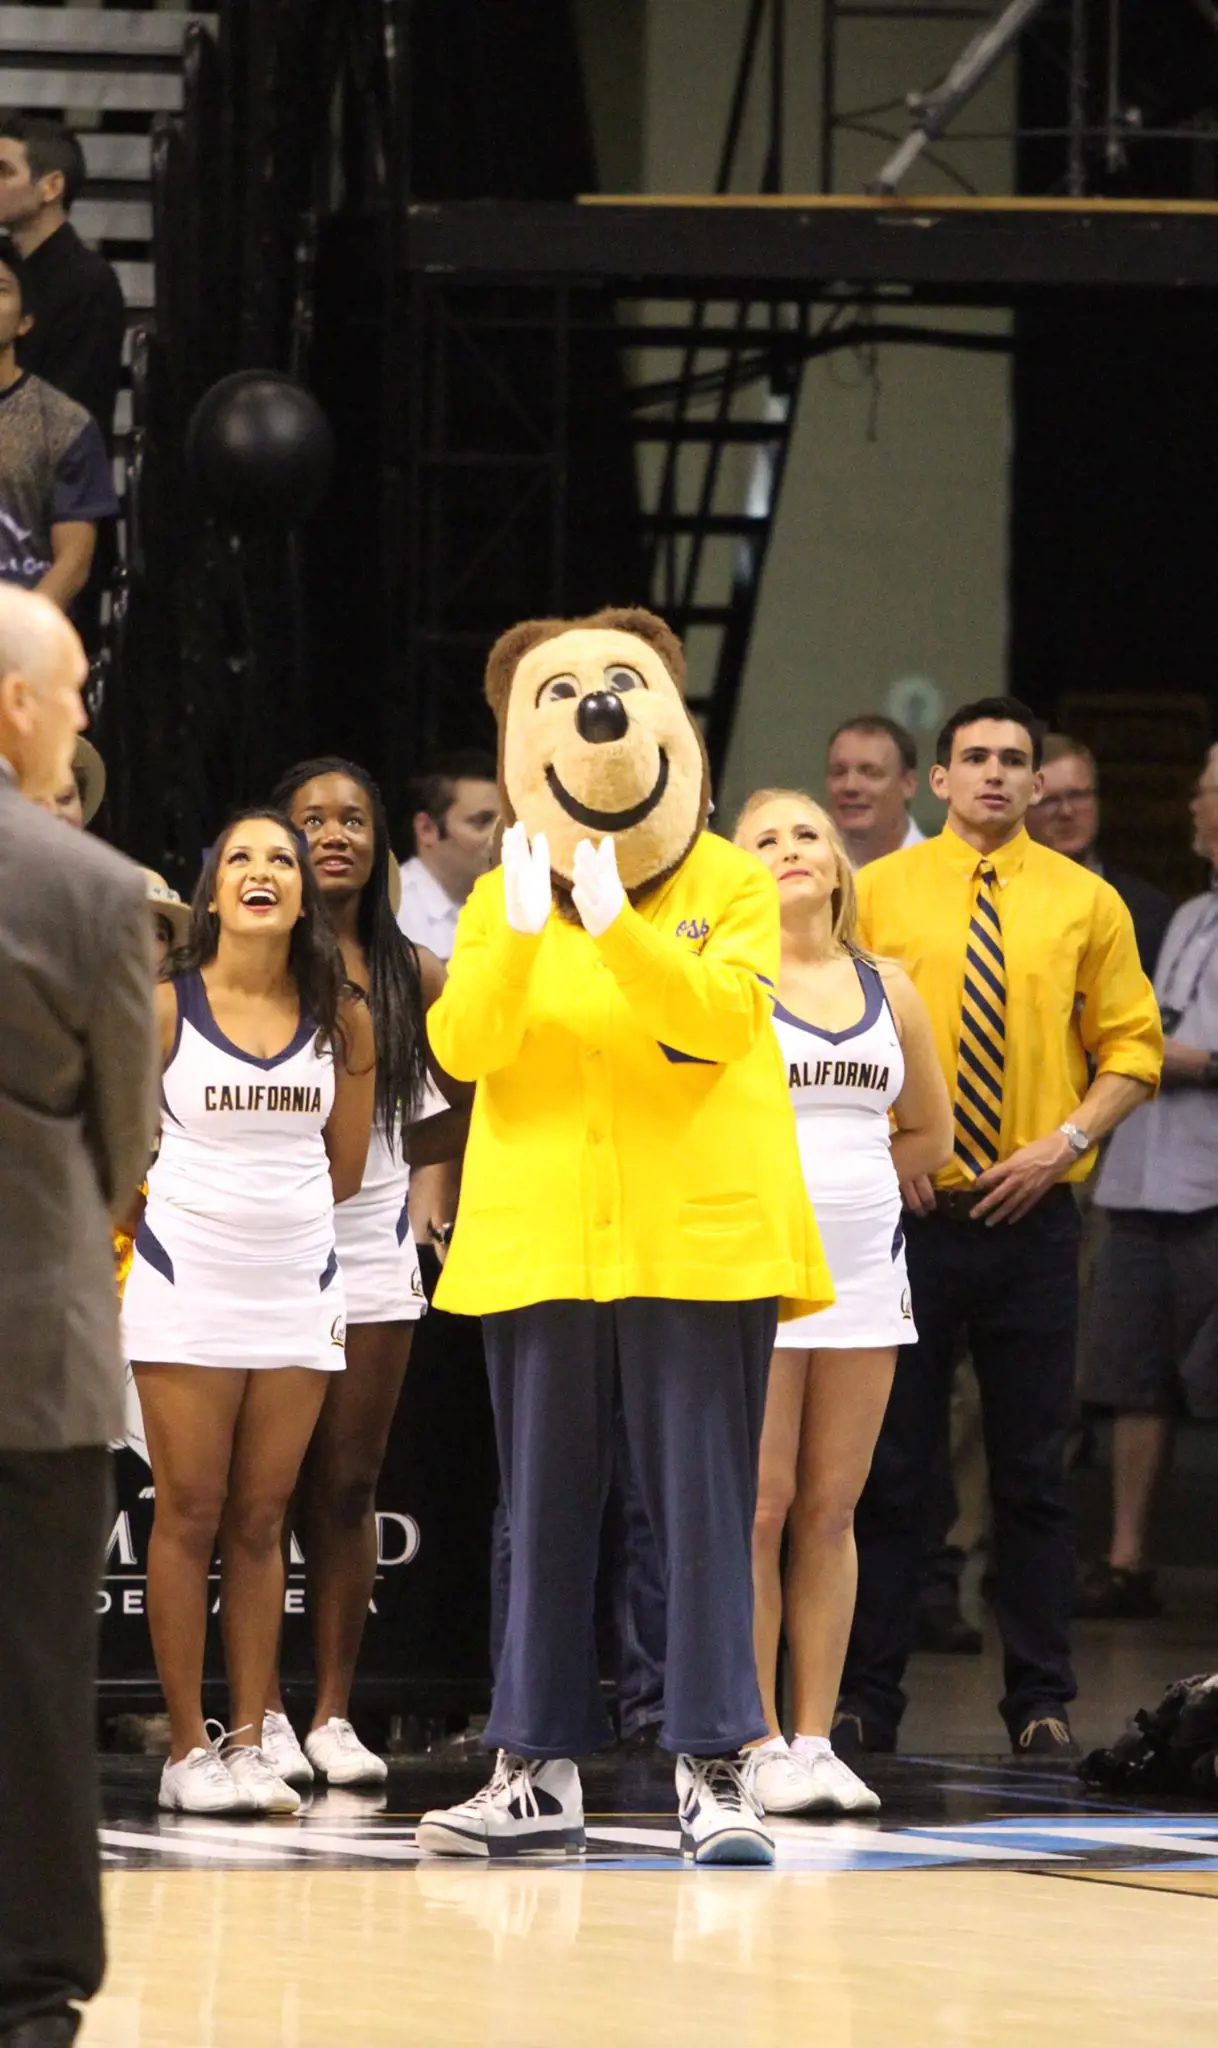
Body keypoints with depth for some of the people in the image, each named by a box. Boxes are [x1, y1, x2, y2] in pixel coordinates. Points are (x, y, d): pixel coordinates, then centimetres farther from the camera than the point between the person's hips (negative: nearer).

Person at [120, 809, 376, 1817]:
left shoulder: (342, 1021, 4)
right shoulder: (167, 1009, -4)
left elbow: (345, 1168, 12)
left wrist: (268, 1201, 9)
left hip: (298, 1287, 2)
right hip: (187, 1282, -2)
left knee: (260, 1521, 5)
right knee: (190, 1514, -2)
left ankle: (249, 1742, 8)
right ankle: (188, 1749, 1)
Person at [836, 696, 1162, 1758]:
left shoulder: (1085, 903, 6)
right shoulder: (880, 892, 4)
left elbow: (1133, 1048, 6)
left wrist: (1066, 1140, -8)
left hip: (1033, 1220, 0)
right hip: (909, 1216, 0)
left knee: (1034, 1469, 3)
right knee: (890, 1463, 1)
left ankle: (1042, 1702, 9)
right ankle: (866, 1698, 6)